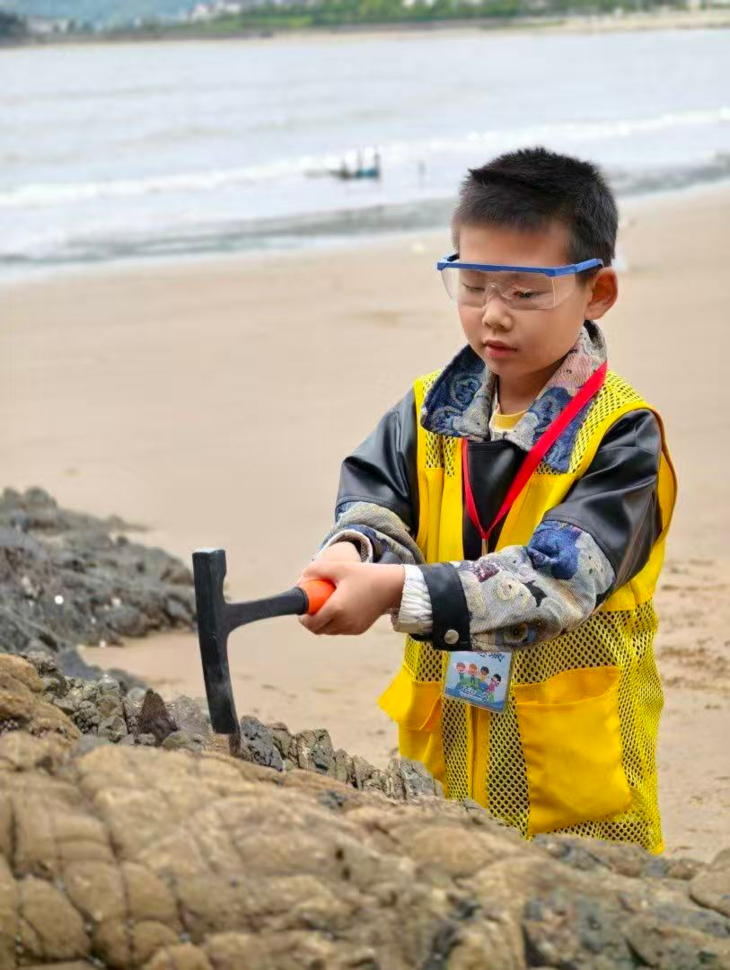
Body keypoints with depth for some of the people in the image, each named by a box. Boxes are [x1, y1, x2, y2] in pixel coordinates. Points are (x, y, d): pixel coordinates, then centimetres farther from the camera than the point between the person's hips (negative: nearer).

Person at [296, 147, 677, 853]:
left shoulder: (619, 435, -13)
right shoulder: (431, 411, 6)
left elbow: (554, 579, -23)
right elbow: (374, 500, -3)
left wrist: (396, 590, -33)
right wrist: (350, 555, -28)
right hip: (443, 749, 4)